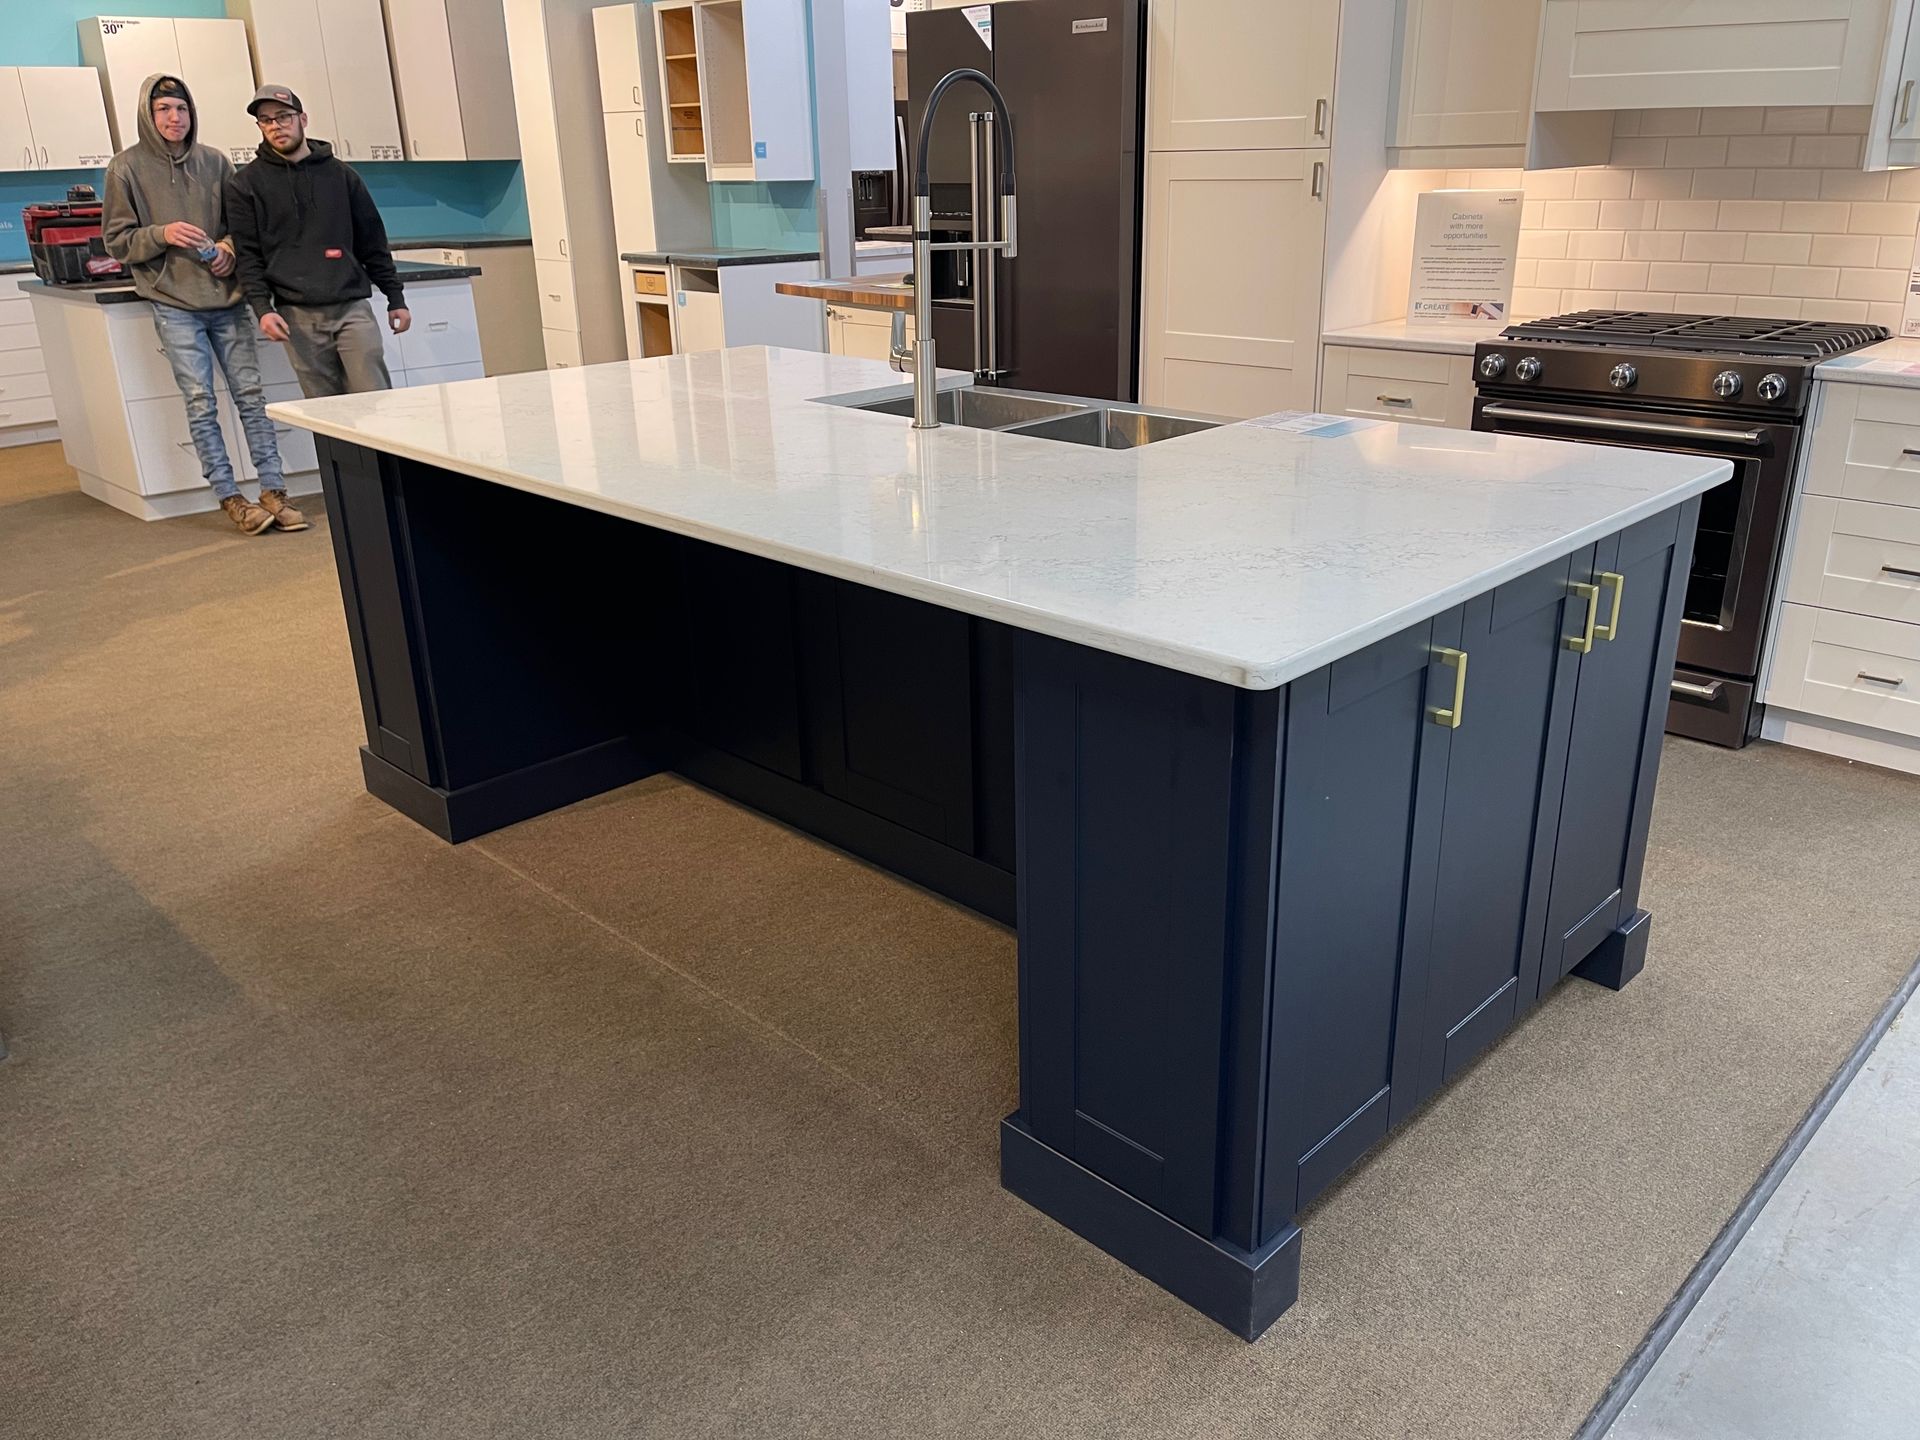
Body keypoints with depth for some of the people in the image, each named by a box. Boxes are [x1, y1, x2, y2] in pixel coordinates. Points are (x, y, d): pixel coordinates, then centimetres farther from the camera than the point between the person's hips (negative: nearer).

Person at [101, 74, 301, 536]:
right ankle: (230, 497, 1)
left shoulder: (215, 162, 9)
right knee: (200, 402, -4)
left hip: (226, 297, 3)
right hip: (173, 303, -2)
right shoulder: (127, 167, 1)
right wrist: (162, 234, -14)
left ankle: (273, 490, 4)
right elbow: (116, 239, 3)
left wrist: (230, 247, -4)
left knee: (251, 394, 1)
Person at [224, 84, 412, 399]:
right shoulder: (245, 184, 8)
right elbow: (247, 255, 3)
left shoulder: (340, 175, 13)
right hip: (298, 316, -1)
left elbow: (373, 242, 14)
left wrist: (395, 298, 10)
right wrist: (263, 308, -10)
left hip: (352, 307, 1)